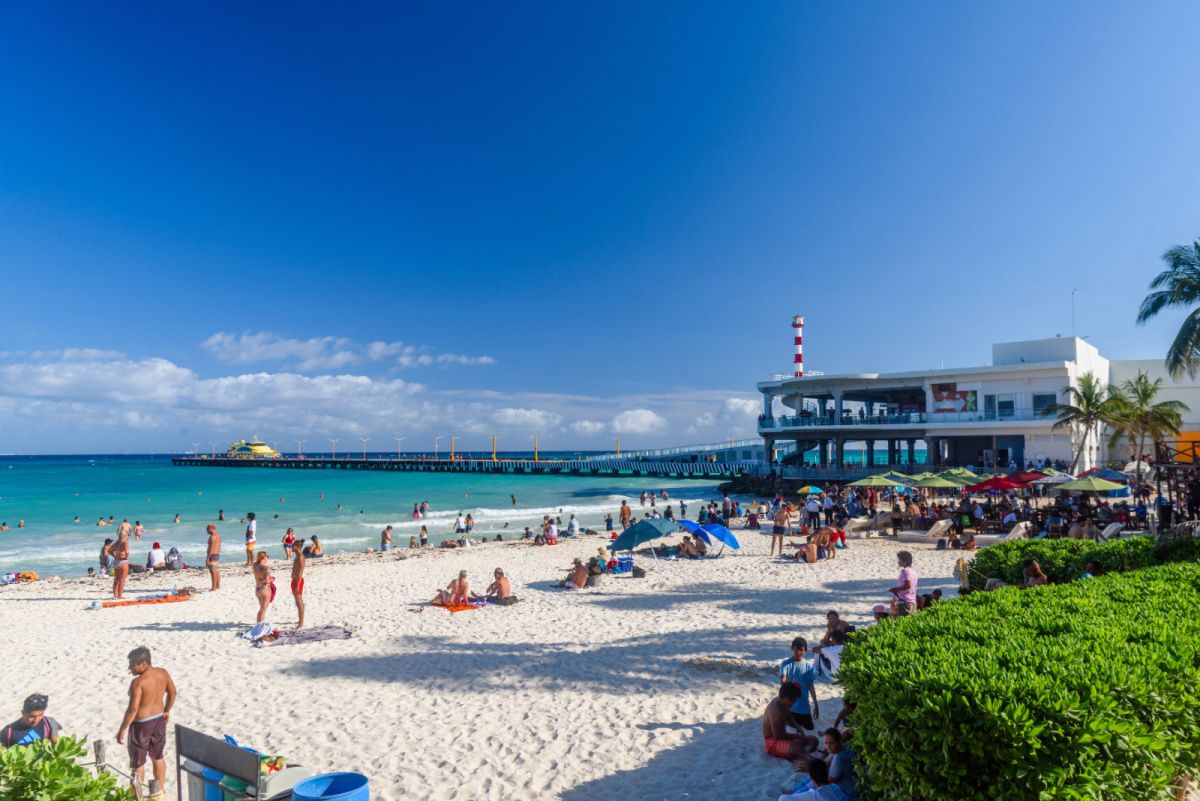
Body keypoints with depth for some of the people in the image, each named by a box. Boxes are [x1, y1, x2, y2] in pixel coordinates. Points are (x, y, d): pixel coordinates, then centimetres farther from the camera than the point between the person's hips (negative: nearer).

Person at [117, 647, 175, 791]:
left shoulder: (138, 682, -25)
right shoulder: (162, 673, -4)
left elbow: (133, 709, -27)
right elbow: (172, 692, 9)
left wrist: (122, 730, -17)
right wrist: (166, 710, 23)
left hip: (141, 724, -7)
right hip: (159, 720, 7)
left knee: (137, 762, 11)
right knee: (157, 757, 21)